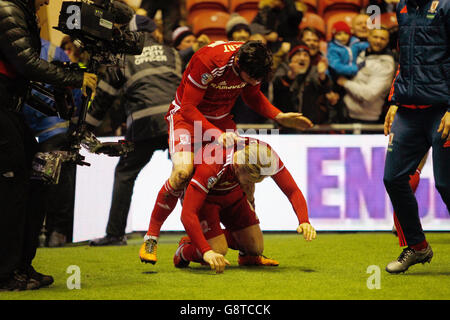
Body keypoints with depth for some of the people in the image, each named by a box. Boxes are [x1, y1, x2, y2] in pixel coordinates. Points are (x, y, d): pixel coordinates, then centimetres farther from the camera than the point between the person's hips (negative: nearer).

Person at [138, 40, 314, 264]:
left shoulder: (252, 63, -15)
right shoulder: (207, 61, -33)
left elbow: (253, 96, 6)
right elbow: (188, 107, -28)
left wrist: (279, 117, -9)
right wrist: (217, 134, -39)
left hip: (221, 118, 5)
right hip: (187, 115, -5)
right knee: (183, 172, -28)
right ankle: (150, 239, -14)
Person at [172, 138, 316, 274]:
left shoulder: (265, 154, -29)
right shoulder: (209, 167, -43)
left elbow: (292, 190, -21)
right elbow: (187, 214, -44)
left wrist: (304, 221, -39)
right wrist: (207, 252, -55)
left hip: (232, 193, 5)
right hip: (203, 196, -5)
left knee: (255, 248, -4)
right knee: (217, 251, -19)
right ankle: (185, 251, 12)